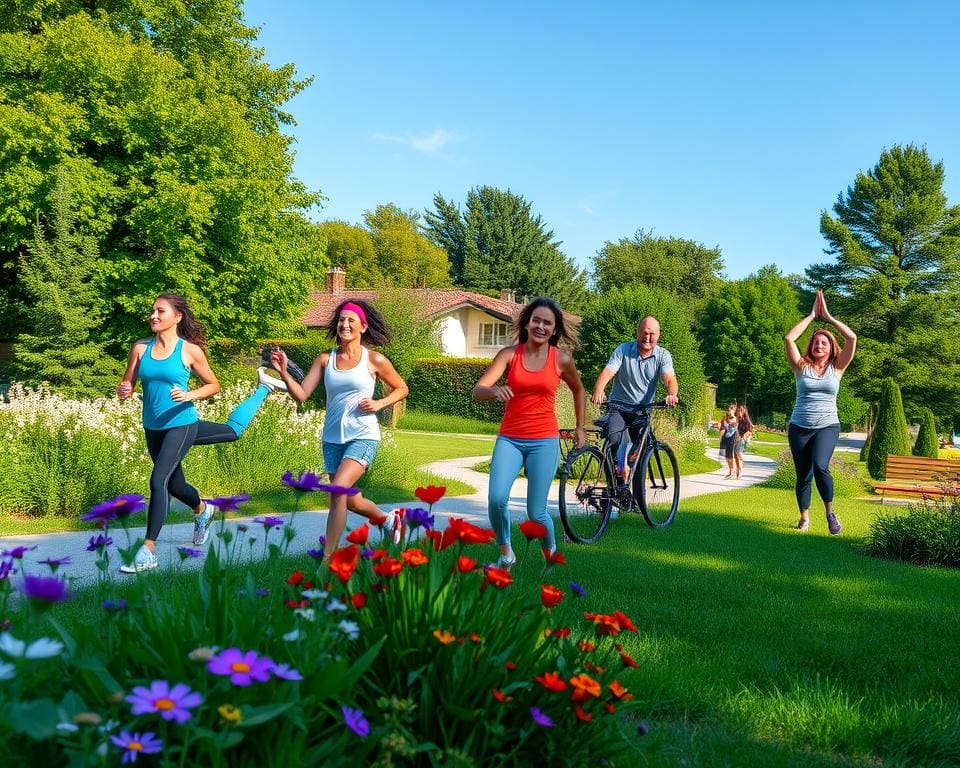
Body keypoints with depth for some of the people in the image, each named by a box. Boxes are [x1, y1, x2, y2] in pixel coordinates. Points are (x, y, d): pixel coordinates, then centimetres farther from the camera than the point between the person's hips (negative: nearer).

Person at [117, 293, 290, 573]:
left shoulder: (190, 350, -10)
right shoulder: (140, 348, -1)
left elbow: (213, 385, -1)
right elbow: (127, 385, 4)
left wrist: (189, 395, -19)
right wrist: (123, 390, -20)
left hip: (181, 424, -5)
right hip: (153, 427, 5)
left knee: (159, 480, -18)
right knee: (175, 485, 20)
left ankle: (147, 552, -9)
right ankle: (202, 510, 54)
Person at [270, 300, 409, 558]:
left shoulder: (374, 360, -4)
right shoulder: (325, 360, 2)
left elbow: (401, 388, 9)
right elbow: (301, 394, -4)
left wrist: (379, 403, -8)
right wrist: (283, 372, -19)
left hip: (363, 437, -4)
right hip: (332, 439, 5)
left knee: (338, 491, -24)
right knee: (350, 501, 17)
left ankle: (328, 557, -15)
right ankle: (387, 519, 48)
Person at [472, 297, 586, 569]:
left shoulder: (561, 359, 0)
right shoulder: (509, 354, -2)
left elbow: (578, 391, 20)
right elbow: (477, 391, -11)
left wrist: (580, 427, 21)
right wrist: (494, 390, -33)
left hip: (544, 441, 0)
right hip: (509, 439, 1)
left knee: (536, 513, -4)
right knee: (496, 499, -20)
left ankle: (551, 555, 27)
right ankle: (505, 554, 6)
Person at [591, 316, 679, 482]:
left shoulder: (663, 356, -3)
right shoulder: (623, 350, -7)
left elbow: (669, 378, -19)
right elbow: (607, 372, -19)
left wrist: (672, 394, -43)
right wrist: (598, 392, -41)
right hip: (619, 407, -2)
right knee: (613, 440, -27)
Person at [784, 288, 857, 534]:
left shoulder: (836, 368, 4)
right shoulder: (802, 367, 4)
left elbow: (851, 338, -6)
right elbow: (788, 338, -8)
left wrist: (828, 316, -1)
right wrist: (811, 316, -1)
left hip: (828, 426, -1)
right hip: (799, 427, 2)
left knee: (820, 467, -25)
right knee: (803, 475, 7)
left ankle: (830, 512, -8)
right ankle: (804, 518, 25)